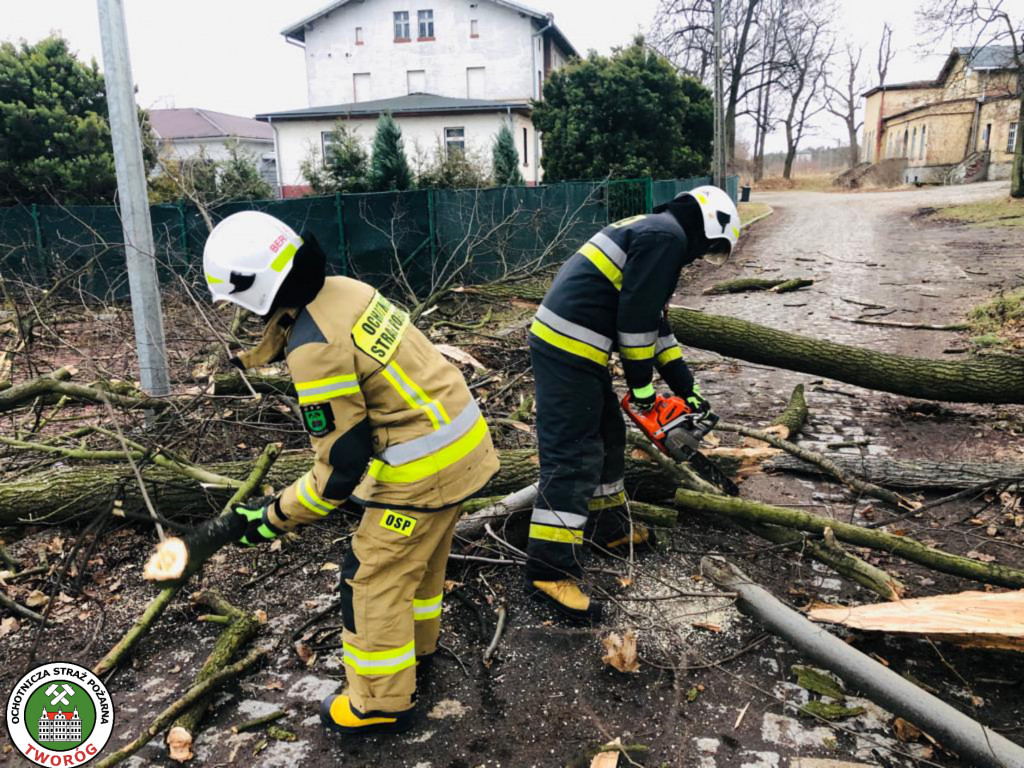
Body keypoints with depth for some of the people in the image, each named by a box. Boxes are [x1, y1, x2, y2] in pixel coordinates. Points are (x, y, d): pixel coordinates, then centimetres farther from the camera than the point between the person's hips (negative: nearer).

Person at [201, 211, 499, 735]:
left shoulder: (314, 353, -23)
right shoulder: (342, 290, 1)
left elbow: (340, 470, -18)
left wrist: (274, 517, -5)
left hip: (424, 464, -9)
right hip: (462, 435, 9)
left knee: (374, 576, 8)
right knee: (420, 550, 28)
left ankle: (380, 703, 25)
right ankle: (416, 639, 51)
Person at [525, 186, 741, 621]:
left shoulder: (654, 234, 24)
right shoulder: (667, 235, -8)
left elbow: (654, 322, 26)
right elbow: (635, 315, -15)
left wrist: (686, 389, 25)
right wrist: (641, 382, -3)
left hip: (572, 348, 11)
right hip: (568, 350, -11)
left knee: (606, 436, 21)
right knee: (572, 457, -10)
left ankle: (610, 529, 36)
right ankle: (550, 572, -6)